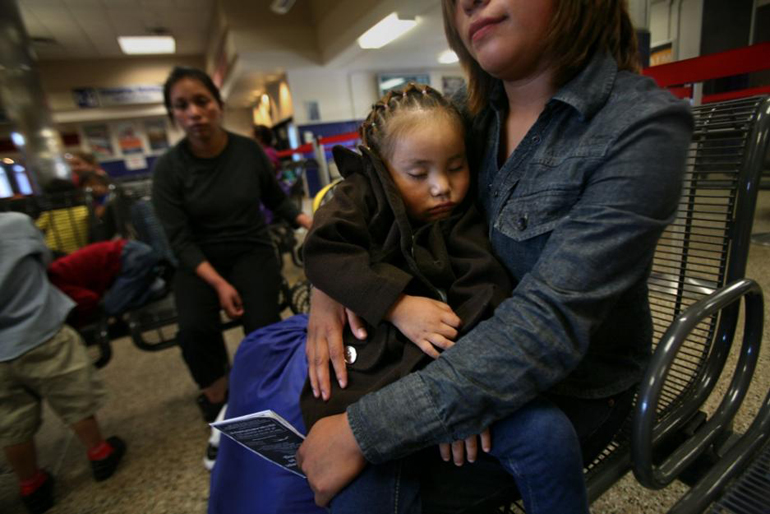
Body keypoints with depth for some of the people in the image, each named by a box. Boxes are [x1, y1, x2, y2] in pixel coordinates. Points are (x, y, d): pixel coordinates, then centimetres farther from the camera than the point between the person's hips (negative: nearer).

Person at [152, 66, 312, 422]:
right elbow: (179, 239, -10)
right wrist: (219, 283, -22)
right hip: (199, 259, 0)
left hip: (251, 249, 0)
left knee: (263, 327, -23)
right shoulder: (168, 168, -7)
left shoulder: (248, 150, -4)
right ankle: (218, 401, 3)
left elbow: (276, 200, 9)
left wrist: (308, 222, -8)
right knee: (194, 329, -27)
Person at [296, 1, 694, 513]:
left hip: (572, 388, -4)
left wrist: (364, 432, -30)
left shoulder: (644, 125, -21)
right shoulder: (476, 114, -4)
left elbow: (548, 324, -30)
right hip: (476, 352, 5)